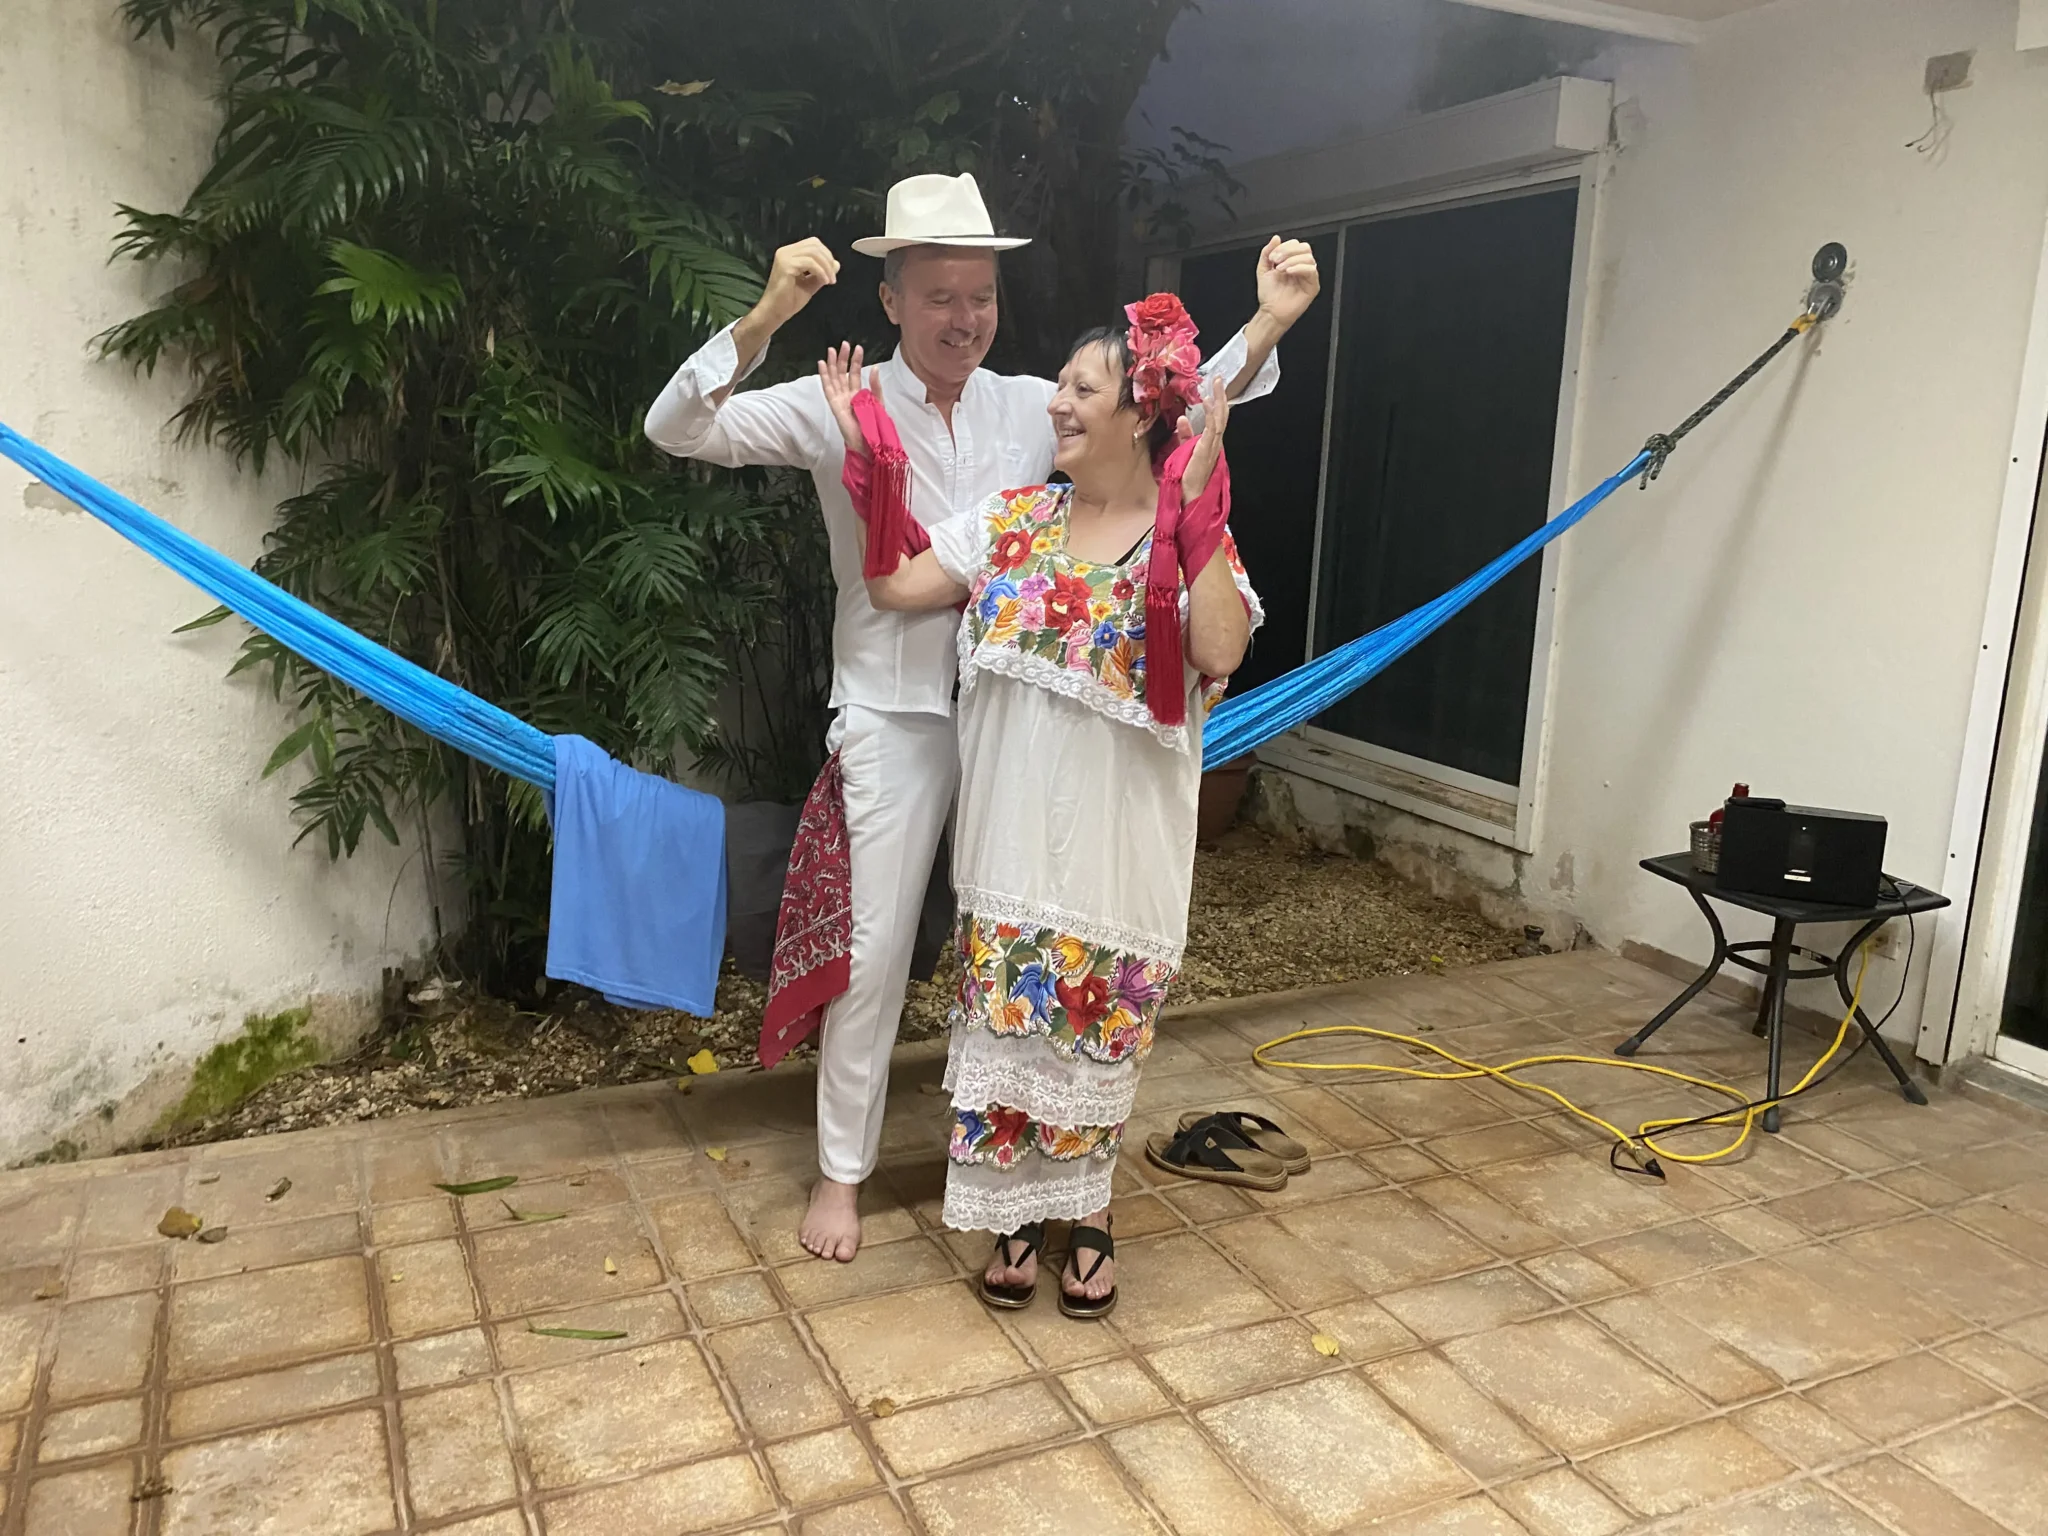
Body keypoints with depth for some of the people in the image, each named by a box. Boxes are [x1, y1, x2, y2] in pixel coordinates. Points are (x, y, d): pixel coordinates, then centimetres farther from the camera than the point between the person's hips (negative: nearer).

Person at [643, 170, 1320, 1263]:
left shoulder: (1037, 409, 3)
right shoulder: (840, 409, -7)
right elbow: (676, 430, -14)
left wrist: (1264, 327, -6)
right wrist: (762, 322, -30)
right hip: (892, 715, -3)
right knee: (873, 947, 4)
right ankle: (842, 1170, 24)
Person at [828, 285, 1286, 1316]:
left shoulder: (1192, 538, -6)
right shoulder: (1011, 522, 5)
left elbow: (1220, 654, -23)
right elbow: (892, 586, 3)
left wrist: (1197, 513, -25)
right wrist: (865, 456, 1)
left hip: (1121, 839, -3)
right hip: (1014, 832, 3)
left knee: (1097, 1029, 10)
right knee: (1006, 1018, 10)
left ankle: (1086, 1211, 34)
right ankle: (1016, 1214, 29)